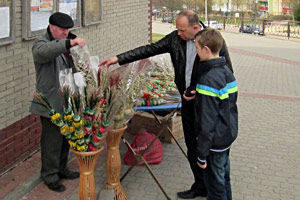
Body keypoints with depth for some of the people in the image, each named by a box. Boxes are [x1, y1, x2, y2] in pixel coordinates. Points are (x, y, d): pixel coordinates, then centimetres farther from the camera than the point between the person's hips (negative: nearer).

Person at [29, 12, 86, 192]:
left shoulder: (66, 43, 13)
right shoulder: (41, 43, -12)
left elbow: (73, 67, 23)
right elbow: (44, 51, -38)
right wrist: (69, 43, -50)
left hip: (68, 102, 8)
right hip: (51, 104, -8)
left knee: (66, 139, 19)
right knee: (52, 142, 0)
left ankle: (61, 169, 35)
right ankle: (50, 176, 15)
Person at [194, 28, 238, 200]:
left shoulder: (209, 79, -24)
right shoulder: (227, 71, 3)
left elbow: (207, 121, -23)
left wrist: (202, 155, -17)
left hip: (215, 141, -9)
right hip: (229, 135, 9)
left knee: (215, 183, 6)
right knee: (224, 178, 22)